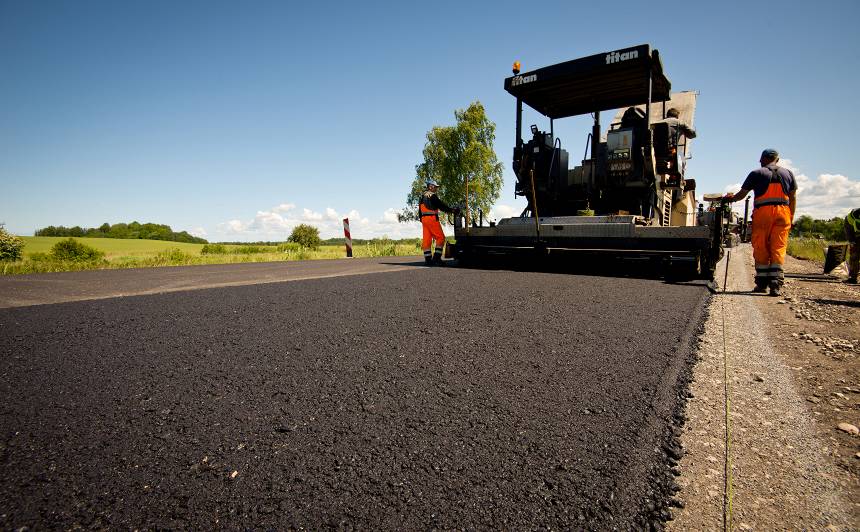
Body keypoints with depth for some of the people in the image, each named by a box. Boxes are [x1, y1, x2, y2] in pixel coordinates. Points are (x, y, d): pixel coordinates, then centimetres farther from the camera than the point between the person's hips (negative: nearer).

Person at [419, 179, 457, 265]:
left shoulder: (423, 196, 19)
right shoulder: (432, 195, -8)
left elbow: (420, 210, 22)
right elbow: (441, 205, -11)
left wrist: (421, 218, 26)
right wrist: (451, 210, -6)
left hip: (424, 219, 9)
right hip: (432, 218, -9)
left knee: (426, 239, 5)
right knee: (440, 237, -5)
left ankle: (428, 259, 4)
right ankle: (436, 257, -10)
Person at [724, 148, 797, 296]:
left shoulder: (757, 173, 4)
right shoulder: (788, 173, 15)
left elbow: (742, 194, 8)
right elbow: (793, 197, 15)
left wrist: (731, 198, 28)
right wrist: (791, 217, 21)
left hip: (762, 212, -2)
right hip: (782, 212, 3)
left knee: (761, 249, 5)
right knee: (779, 249, 0)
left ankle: (762, 283, 11)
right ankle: (776, 285, -7)